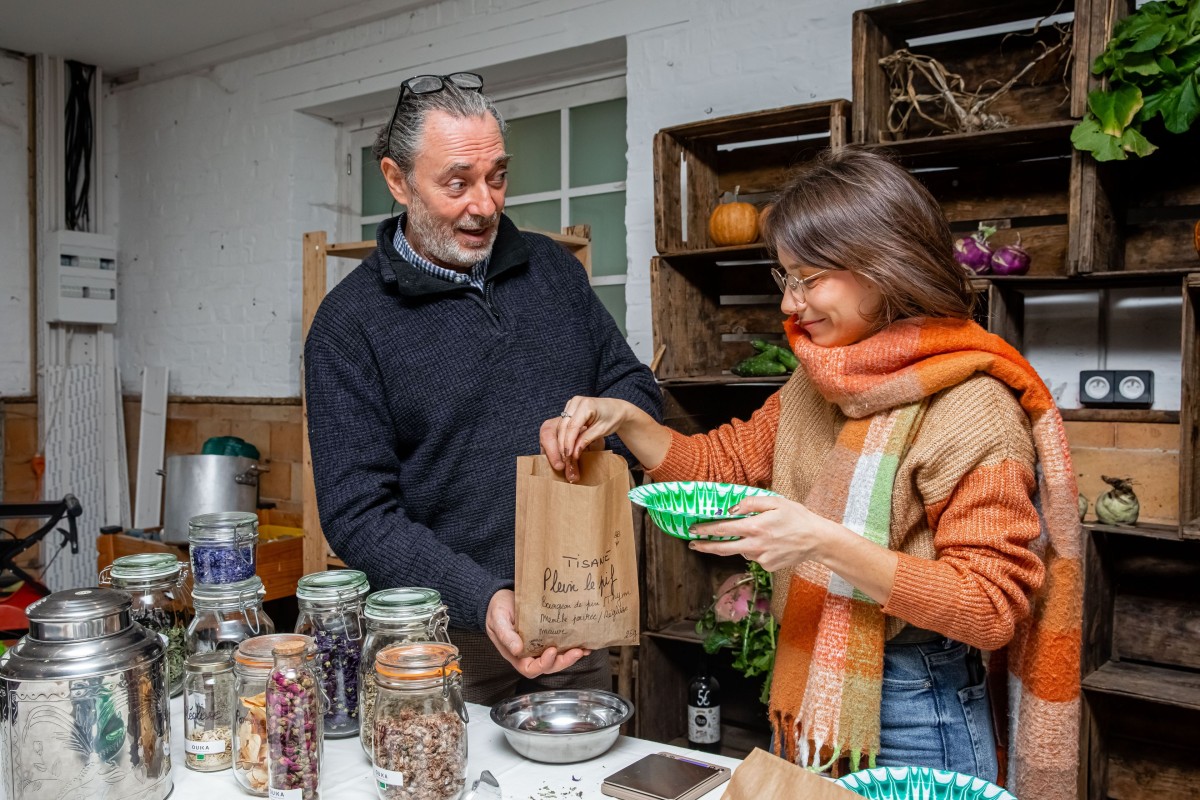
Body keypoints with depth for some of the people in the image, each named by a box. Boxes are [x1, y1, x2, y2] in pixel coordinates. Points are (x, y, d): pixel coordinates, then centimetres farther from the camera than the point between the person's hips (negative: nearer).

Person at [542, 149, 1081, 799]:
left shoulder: (973, 408, -19)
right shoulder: (811, 386, 4)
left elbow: (991, 609, -21)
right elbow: (719, 463, 13)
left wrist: (825, 541, -31)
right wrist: (624, 420, -4)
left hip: (914, 720, -6)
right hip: (807, 704, 7)